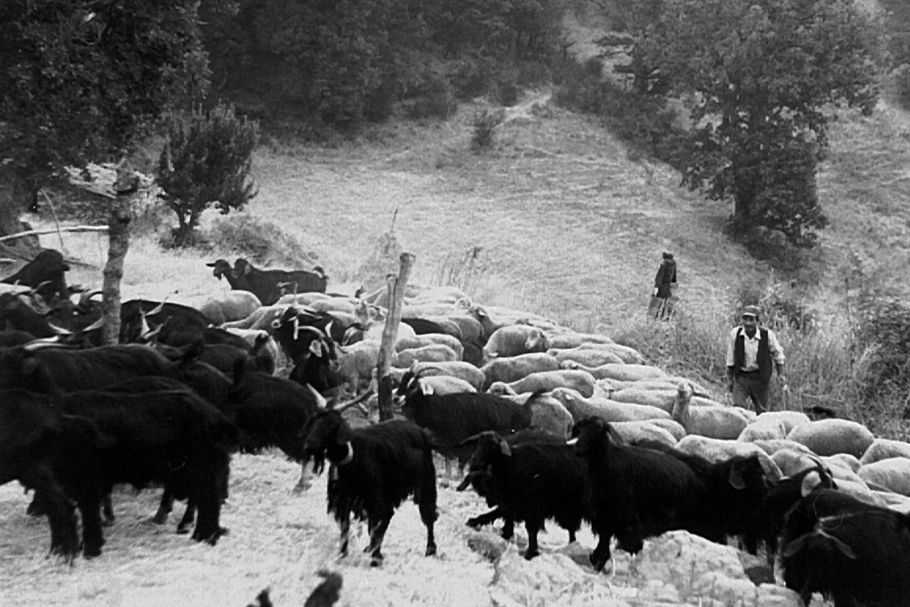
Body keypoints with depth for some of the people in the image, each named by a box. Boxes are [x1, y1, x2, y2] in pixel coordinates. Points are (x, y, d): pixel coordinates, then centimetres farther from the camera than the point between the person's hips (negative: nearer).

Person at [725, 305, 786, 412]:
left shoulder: (767, 335, -11)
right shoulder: (735, 334, -9)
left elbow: (777, 354, 6)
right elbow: (730, 359, 2)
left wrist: (780, 374, 4)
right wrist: (729, 379, 5)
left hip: (760, 378, 0)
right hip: (741, 377, 0)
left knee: (761, 410, 8)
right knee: (738, 407, -15)